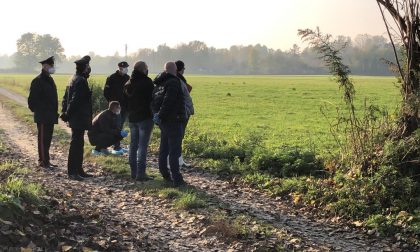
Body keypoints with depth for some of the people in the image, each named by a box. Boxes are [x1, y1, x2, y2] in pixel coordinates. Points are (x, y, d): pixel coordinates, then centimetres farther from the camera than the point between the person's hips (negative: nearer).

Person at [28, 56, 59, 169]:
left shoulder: (50, 80, 15)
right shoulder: (38, 81, -13)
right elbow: (32, 99, -13)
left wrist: (55, 112, 16)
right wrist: (37, 111, -11)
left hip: (50, 117, 9)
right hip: (42, 117, -9)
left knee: (48, 139, 12)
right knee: (43, 139, -3)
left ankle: (45, 161, 20)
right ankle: (43, 161, 1)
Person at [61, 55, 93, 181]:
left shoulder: (74, 79, 15)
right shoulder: (81, 81, -17)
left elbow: (66, 98, 18)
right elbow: (75, 100, -22)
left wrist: (65, 112, 15)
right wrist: (68, 114, -15)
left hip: (75, 119, 10)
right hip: (79, 119, -10)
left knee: (78, 144, 15)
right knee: (76, 144, -6)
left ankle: (78, 170, 22)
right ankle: (72, 172, -2)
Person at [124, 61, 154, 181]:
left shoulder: (128, 84, 10)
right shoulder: (147, 82, -14)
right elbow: (153, 99, -13)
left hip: (132, 118, 7)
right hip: (145, 117, -7)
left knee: (133, 144, 13)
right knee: (143, 145, -6)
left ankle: (134, 171, 17)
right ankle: (141, 173, -8)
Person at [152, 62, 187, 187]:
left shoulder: (159, 84, 13)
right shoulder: (174, 82, -13)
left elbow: (154, 102, 12)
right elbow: (168, 101, -23)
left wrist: (157, 115, 5)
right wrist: (160, 115, -16)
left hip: (163, 122, 8)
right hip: (174, 121, -8)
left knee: (163, 149, 16)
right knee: (175, 151, -7)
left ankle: (165, 174, 24)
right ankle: (176, 179, -7)